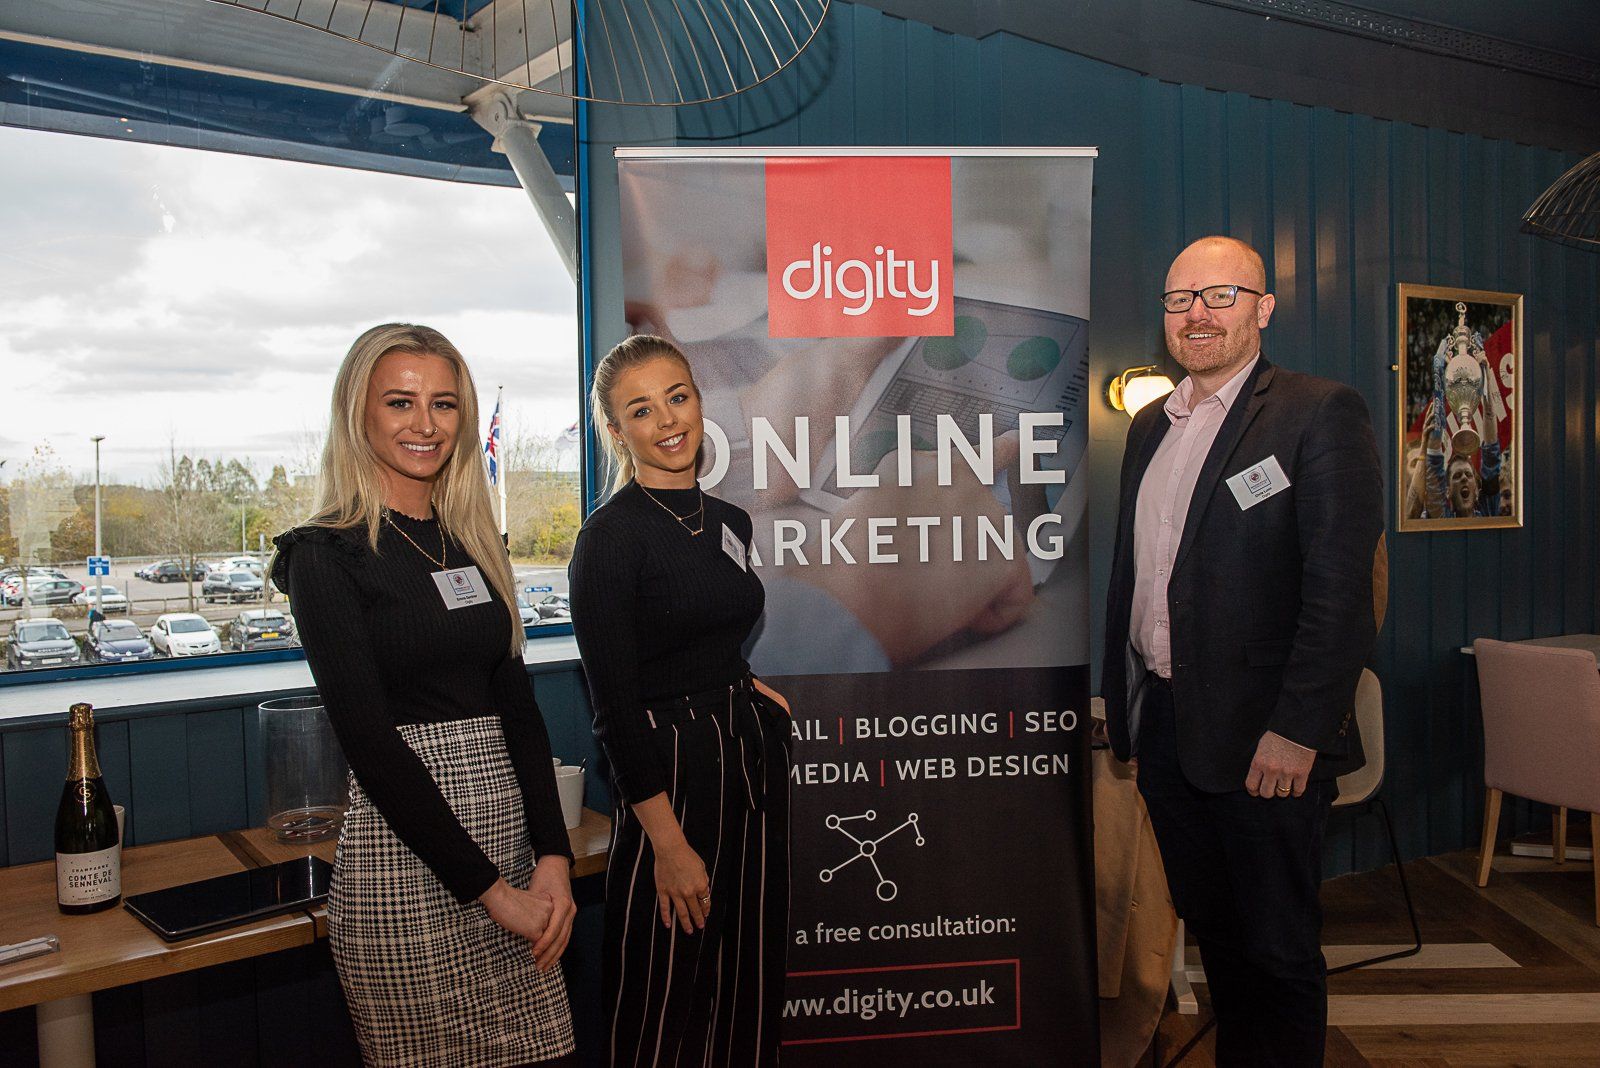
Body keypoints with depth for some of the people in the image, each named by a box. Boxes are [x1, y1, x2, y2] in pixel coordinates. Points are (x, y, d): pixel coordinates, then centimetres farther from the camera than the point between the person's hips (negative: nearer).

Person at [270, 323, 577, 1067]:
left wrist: (552, 856, -4)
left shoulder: (471, 542, 11)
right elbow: (369, 739, -13)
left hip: (509, 833, 5)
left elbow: (517, 706, 7)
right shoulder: (326, 554, -7)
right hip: (406, 856, -5)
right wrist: (488, 887, -13)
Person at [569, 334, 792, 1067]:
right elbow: (615, 705, -15)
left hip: (753, 758, 7)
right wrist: (669, 843, -16)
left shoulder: (730, 522, 9)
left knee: (750, 988, 15)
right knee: (668, 1005, 5)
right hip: (668, 775, -7)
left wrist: (744, 688, 4)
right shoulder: (611, 536, -12)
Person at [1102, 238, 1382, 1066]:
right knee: (1212, 933, 19)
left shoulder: (1321, 414, -8)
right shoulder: (1150, 427, 13)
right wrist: (1120, 702, 14)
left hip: (1264, 739, -6)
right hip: (1164, 726, 6)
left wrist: (1297, 730, -19)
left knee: (1278, 951, 8)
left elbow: (1341, 587, -15)